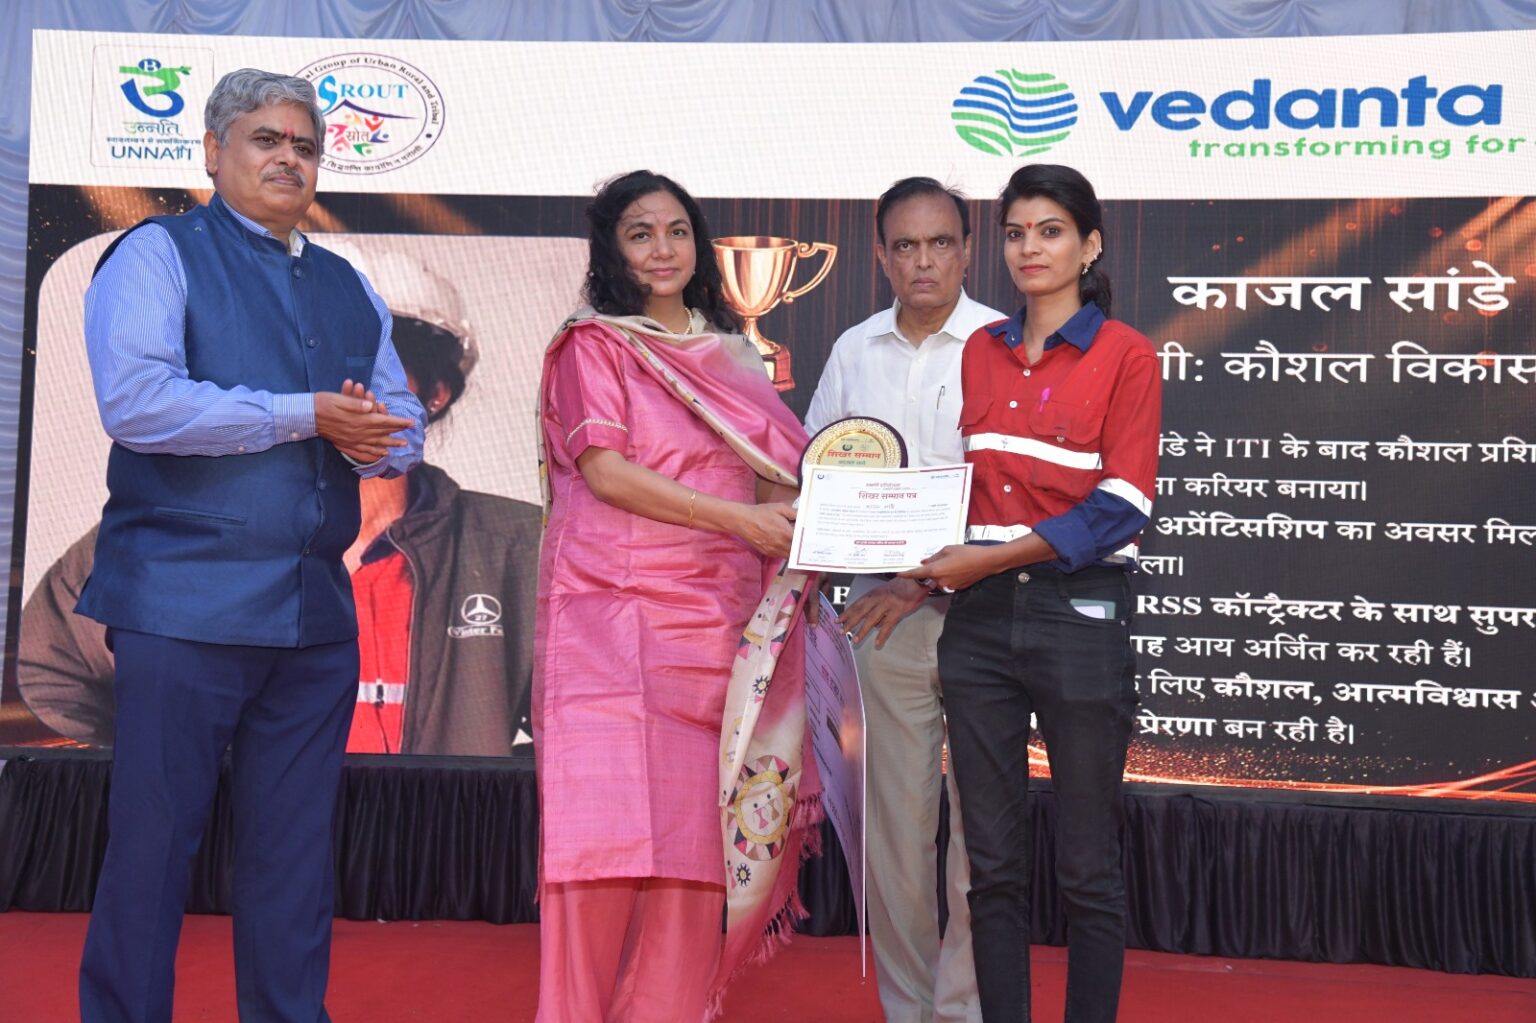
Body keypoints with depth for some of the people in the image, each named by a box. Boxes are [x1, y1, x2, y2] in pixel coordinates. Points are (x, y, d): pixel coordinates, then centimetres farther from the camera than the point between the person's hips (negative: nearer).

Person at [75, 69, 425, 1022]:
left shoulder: (351, 288, 19)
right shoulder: (158, 254, 1)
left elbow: (404, 428, 18)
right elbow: (136, 401, -14)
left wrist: (370, 438, -7)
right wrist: (307, 416, -13)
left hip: (318, 612, 6)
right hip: (185, 603, -5)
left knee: (297, 851, 11)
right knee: (153, 841, 1)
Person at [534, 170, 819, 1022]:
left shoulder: (728, 355, 19)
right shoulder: (594, 343, 3)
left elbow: (772, 471, 21)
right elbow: (605, 470, -9)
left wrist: (801, 525, -1)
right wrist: (738, 518, -13)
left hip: (714, 614, 5)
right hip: (617, 607, -5)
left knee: (692, 822, 3)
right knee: (612, 819, -7)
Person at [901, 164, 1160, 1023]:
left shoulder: (1125, 356, -3)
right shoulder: (981, 353, 12)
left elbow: (1121, 507, -11)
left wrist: (991, 558, -16)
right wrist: (931, 572, 0)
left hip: (1080, 614, -4)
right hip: (983, 620, 4)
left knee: (1088, 867, 6)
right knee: (993, 861, 10)